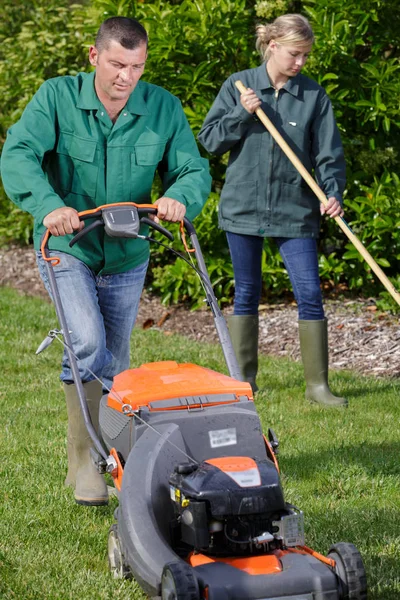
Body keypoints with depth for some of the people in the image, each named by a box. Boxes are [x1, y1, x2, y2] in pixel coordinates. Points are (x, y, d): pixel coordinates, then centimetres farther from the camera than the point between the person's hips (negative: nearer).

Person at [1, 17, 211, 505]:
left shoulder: (163, 108, -7)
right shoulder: (57, 97, -14)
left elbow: (195, 170, -5)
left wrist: (179, 197, -30)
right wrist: (49, 205, -42)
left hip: (126, 257, 4)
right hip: (66, 248, -3)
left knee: (113, 363, 14)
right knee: (88, 345, -23)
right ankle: (84, 459, -9)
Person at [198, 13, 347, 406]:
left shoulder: (313, 95, 1)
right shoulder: (238, 86, 1)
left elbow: (329, 153, 0)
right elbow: (209, 139, 1)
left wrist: (333, 193, -17)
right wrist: (241, 114, -14)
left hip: (295, 210, 0)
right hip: (243, 207, 0)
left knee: (310, 293, -5)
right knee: (246, 295, 10)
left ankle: (317, 384, 3)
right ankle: (243, 380, 21)